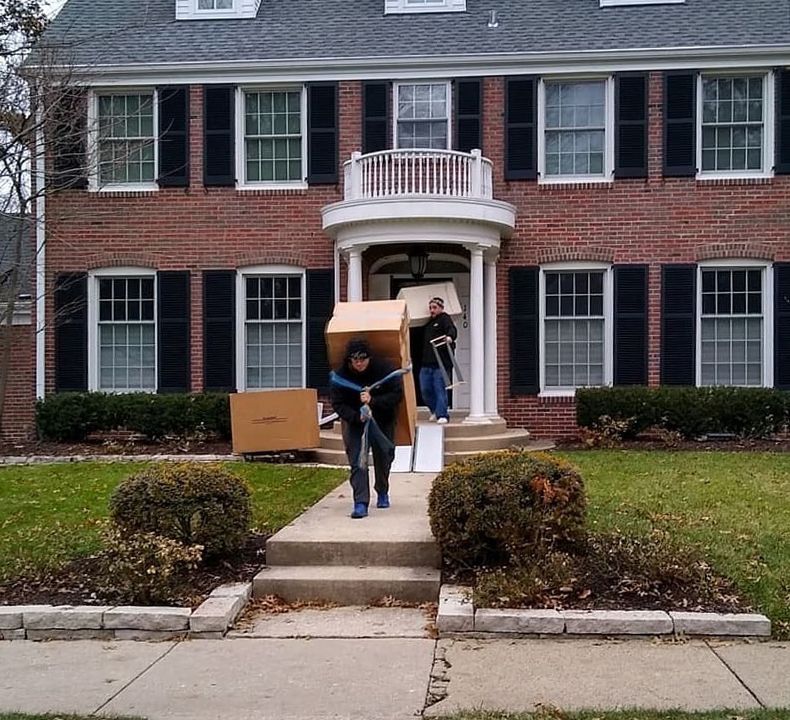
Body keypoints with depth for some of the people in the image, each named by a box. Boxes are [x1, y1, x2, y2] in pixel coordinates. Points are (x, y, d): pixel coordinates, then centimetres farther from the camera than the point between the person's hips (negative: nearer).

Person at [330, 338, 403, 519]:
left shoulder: (384, 369, -21)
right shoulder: (341, 375, -18)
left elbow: (397, 394, -20)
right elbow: (337, 404, -15)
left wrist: (373, 401, -34)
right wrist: (356, 417, -32)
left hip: (382, 422, 1)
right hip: (354, 422, -1)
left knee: (383, 458, 14)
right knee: (357, 462, -10)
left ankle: (382, 492, 40)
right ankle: (360, 503, -12)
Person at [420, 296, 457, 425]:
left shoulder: (444, 319, -2)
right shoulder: (429, 323, 21)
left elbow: (452, 330, -23)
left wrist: (450, 337, -42)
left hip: (441, 363, -8)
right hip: (426, 363, 8)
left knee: (440, 389, -8)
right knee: (425, 390, 8)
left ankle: (442, 415, -4)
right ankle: (435, 411, 26)